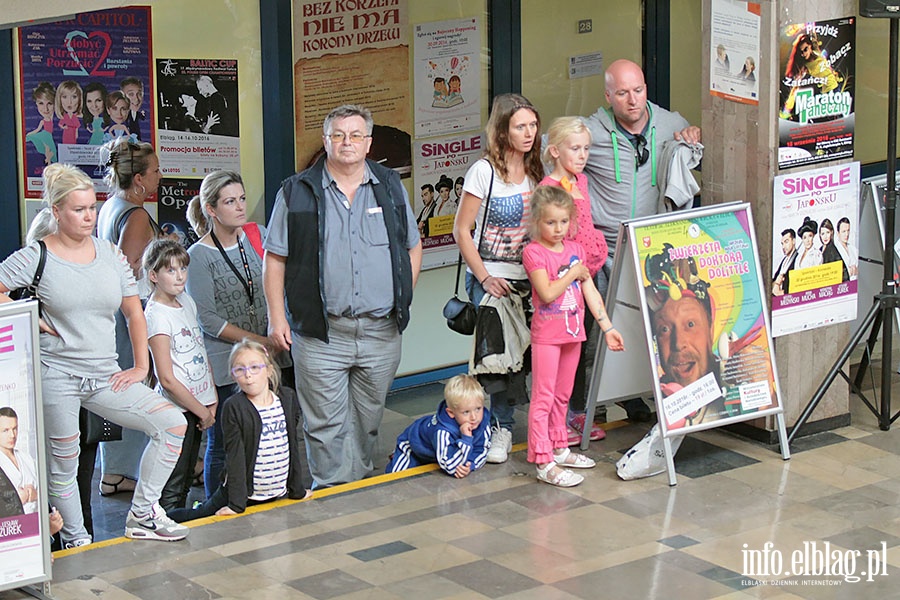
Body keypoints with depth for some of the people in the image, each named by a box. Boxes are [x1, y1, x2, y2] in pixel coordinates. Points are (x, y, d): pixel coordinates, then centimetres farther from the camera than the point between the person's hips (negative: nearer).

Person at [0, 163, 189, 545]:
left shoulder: (111, 255, 8)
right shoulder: (35, 257, -5)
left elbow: (134, 313, 15)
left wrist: (141, 367, 8)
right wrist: (33, 322, -13)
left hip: (104, 377, 5)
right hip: (56, 374, -4)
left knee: (172, 423, -8)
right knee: (63, 463, 1)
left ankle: (142, 514, 1)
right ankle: (76, 540, 19)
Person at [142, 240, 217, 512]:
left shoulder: (186, 301, 9)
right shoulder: (156, 314, -15)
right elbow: (167, 379, -17)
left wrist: (212, 402, 8)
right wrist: (203, 412, -10)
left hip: (199, 405, 8)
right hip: (176, 408, -8)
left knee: (186, 479, 14)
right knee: (172, 490, -4)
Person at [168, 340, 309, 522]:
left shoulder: (287, 398, 0)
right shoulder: (233, 407, -14)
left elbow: (293, 445, 8)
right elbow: (235, 455, -18)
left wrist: (297, 490, 11)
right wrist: (236, 504, -21)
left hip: (278, 494, 4)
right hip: (245, 494, -4)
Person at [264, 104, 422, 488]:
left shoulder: (390, 187, 10)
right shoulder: (297, 193, 1)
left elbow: (413, 246, 18)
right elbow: (275, 258, 2)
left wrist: (402, 299, 7)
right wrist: (277, 318, -5)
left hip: (381, 331, 3)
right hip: (320, 335, -3)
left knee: (368, 421, 13)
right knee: (326, 425, -4)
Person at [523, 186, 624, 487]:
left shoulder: (575, 249, 9)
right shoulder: (533, 252, -11)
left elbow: (590, 291, 10)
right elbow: (547, 293, -21)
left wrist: (607, 327, 8)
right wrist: (573, 273, -13)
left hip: (573, 332, 7)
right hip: (546, 335, -7)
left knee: (562, 395, 17)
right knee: (543, 398, -6)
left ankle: (559, 448, 29)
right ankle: (544, 462, -7)